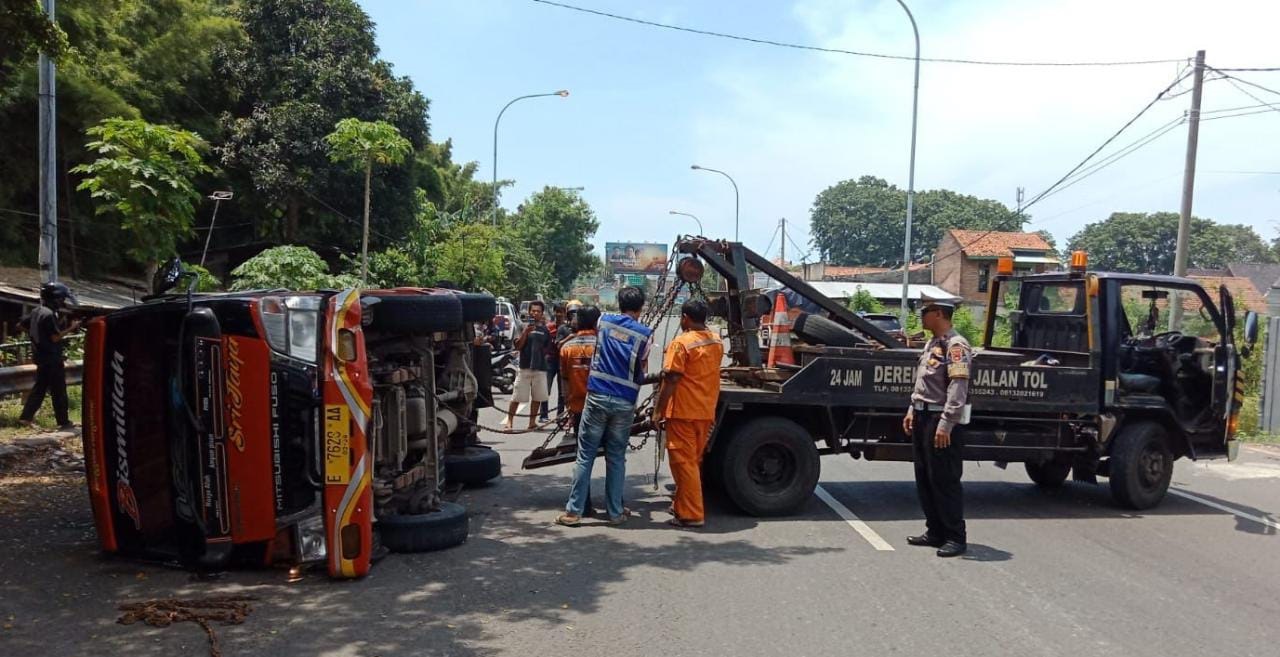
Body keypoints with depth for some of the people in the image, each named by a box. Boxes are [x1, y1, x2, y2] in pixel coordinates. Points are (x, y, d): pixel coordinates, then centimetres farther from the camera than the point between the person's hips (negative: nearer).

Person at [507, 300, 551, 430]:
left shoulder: (545, 330, 10)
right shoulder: (524, 327, 1)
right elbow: (517, 346, -8)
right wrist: (526, 331, -17)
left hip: (540, 368, 3)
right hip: (525, 367, -3)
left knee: (537, 397, 7)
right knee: (517, 396, -2)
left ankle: (532, 421, 17)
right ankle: (509, 420, 7)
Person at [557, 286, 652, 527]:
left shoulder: (604, 322, 6)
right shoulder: (645, 333, -1)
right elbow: (642, 368, 6)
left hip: (597, 397, 1)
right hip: (625, 403, -1)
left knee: (585, 455, 3)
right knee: (616, 458, 9)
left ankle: (573, 511, 4)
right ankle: (615, 512, 14)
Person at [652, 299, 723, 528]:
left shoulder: (681, 343, -15)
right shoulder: (717, 342, 8)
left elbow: (671, 380, -17)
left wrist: (658, 411, -11)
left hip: (683, 413, -7)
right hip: (707, 412, 7)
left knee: (683, 462, -1)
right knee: (694, 461, 17)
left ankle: (691, 515, 1)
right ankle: (683, 505, 28)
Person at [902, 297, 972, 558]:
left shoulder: (955, 345, -14)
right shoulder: (932, 344, 17)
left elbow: (958, 388, -21)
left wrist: (945, 424, -25)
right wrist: (912, 410, 19)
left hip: (943, 421, -10)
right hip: (923, 417, 10)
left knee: (945, 480, -4)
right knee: (925, 478, 13)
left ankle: (955, 537, 6)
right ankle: (935, 532, 23)